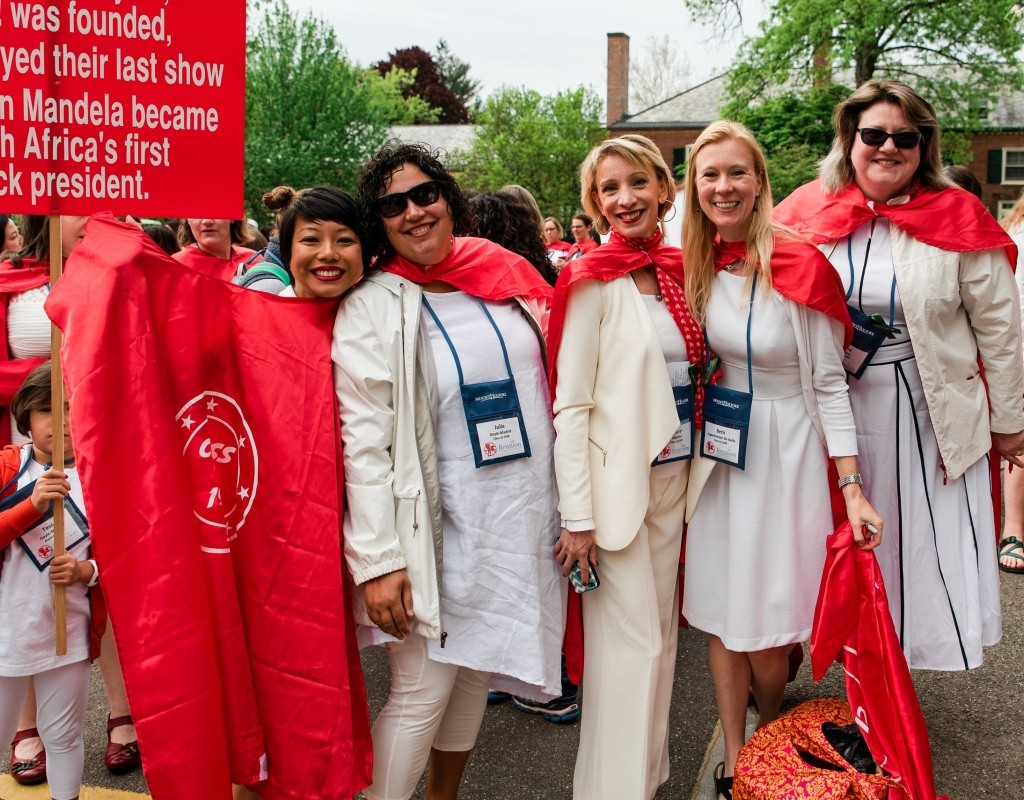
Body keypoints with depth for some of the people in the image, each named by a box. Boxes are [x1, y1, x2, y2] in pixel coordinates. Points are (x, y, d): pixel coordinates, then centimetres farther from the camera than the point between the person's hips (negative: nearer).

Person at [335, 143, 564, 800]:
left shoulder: (504, 277, 4)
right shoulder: (372, 308, -10)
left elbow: (547, 388, 14)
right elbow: (365, 442, -14)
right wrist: (377, 559, -18)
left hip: (522, 517, 5)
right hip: (439, 525, -5)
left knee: (475, 672, 17)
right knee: (424, 690, -2)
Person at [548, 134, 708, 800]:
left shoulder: (677, 271, 8)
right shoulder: (593, 282, -10)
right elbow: (570, 404, -13)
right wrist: (576, 515, -16)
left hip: (673, 475, 6)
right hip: (615, 480, -6)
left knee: (661, 627, 16)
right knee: (630, 639, -1)